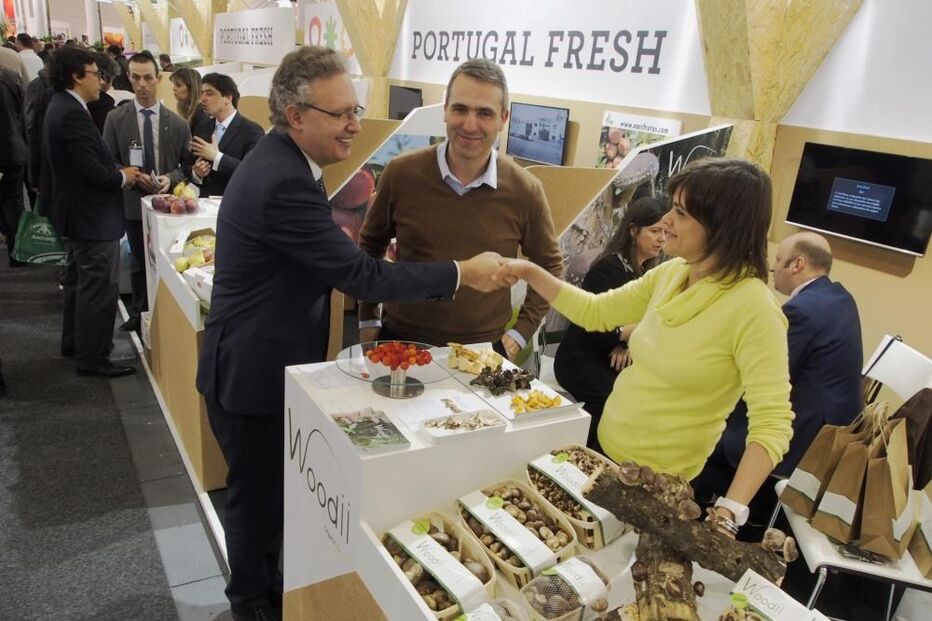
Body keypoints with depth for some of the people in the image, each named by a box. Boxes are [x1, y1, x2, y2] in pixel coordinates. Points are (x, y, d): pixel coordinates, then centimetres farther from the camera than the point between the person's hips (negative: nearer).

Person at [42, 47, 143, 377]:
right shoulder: (73, 114, -22)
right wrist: (122, 177, -10)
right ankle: (93, 358, 6)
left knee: (79, 282, 22)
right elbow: (91, 170, -26)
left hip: (75, 213, 11)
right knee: (98, 289, -3)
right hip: (92, 216, -11)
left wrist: (116, 171, 4)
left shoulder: (60, 107, 10)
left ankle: (73, 342, 36)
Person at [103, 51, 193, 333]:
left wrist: (171, 178, -16)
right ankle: (139, 314, 27)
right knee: (140, 262, 12)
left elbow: (188, 164, 3)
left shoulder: (177, 123, 0)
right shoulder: (116, 119, 0)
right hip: (134, 201, 0)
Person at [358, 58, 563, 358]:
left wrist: (520, 333, 1)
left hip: (484, 348, 0)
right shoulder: (401, 173, -9)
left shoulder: (526, 191, -9)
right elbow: (370, 245, 6)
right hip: (400, 341, 1)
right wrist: (367, 321, 6)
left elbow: (549, 266, 6)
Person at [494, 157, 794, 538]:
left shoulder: (753, 308, -24)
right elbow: (595, 312, 8)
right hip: (603, 445, 6)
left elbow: (772, 424, -26)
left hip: (656, 483, -6)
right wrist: (532, 274, -2)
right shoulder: (671, 273, -3)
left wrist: (728, 513, -35)